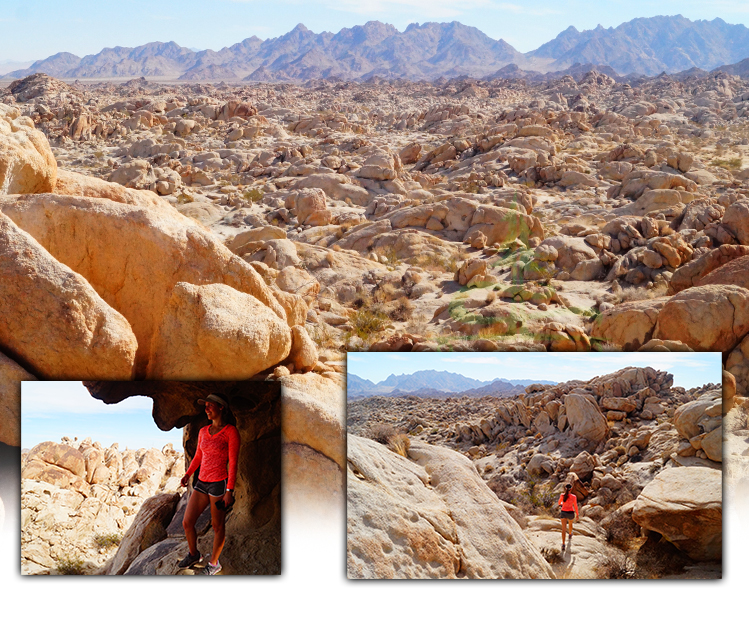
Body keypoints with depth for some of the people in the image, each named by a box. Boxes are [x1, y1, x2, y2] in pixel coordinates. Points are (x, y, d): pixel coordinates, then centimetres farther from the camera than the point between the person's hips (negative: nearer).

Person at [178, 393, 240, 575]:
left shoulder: (231, 432, -11)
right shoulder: (203, 432, 9)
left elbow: (233, 463, -12)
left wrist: (229, 491, -14)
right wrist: (188, 474, 7)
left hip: (219, 484, -6)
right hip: (202, 483, 6)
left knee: (217, 526, 6)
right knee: (187, 522, 6)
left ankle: (214, 563, 23)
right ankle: (193, 554, 30)